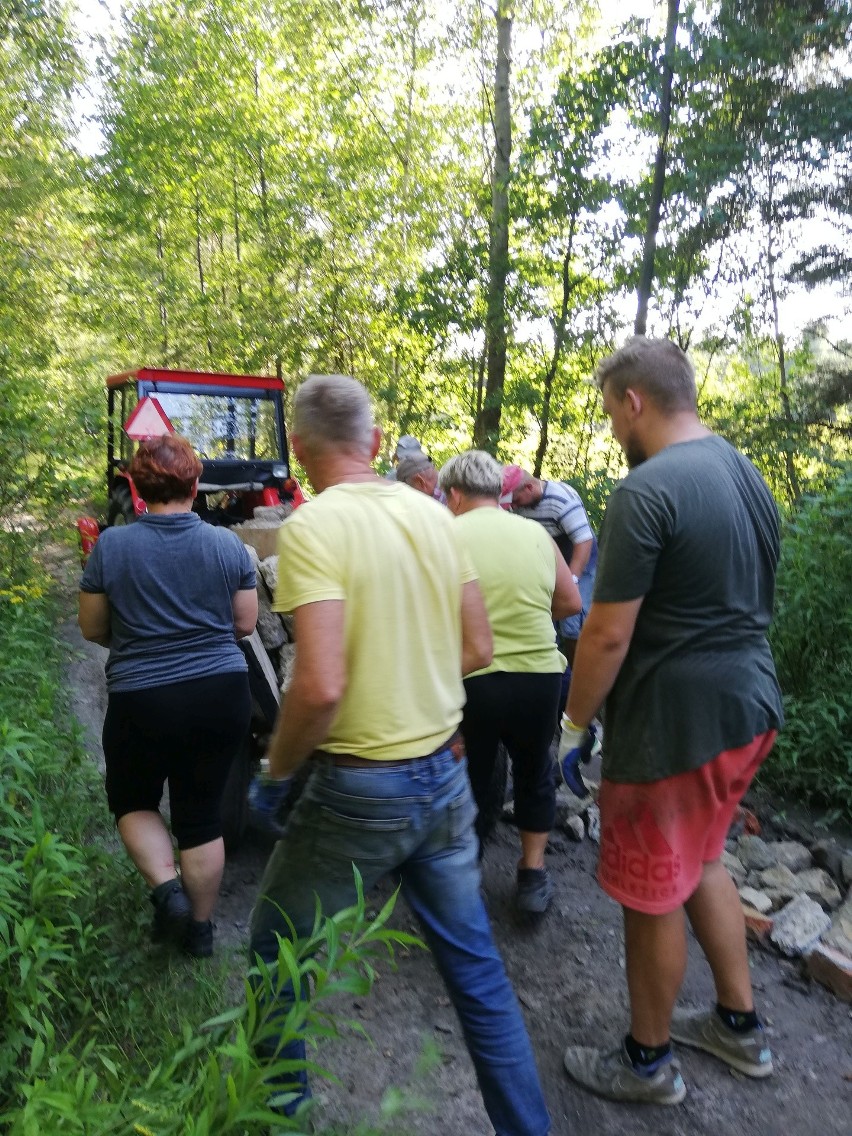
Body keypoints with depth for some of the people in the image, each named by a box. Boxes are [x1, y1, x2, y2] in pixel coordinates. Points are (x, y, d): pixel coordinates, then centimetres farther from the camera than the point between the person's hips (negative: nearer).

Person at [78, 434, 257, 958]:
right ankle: (200, 928, 28)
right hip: (223, 696, 2)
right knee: (202, 814, 16)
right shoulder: (228, 544, -4)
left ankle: (166, 887, 7)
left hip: (142, 702, -2)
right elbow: (246, 624, 3)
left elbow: (92, 628, 2)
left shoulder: (111, 546, -8)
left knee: (132, 800, 25)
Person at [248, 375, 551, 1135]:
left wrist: (277, 773, -8)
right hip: (446, 777, 6)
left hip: (359, 789, -5)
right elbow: (478, 649, 6)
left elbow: (320, 686, -25)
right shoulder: (436, 516, 1)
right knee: (475, 965, 20)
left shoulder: (313, 525, -17)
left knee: (278, 951, 21)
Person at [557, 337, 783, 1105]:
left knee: (653, 896, 10)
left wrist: (573, 724, -7)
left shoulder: (648, 489, -21)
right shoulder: (748, 476, 7)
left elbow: (609, 634, -20)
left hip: (675, 724, -9)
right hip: (749, 707, 9)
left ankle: (648, 1064, 32)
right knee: (701, 861, 26)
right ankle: (740, 1026, 42)